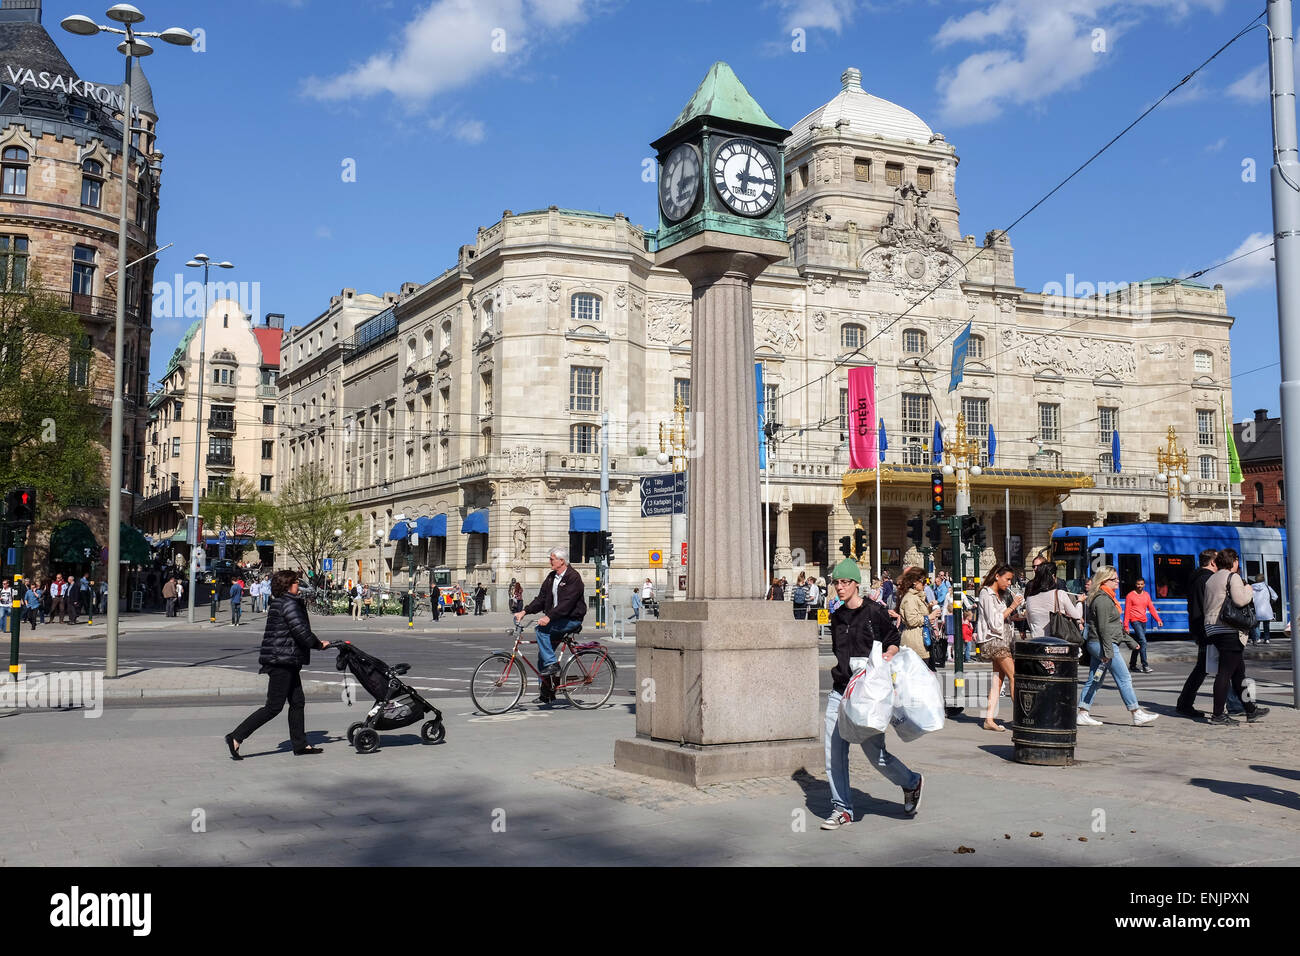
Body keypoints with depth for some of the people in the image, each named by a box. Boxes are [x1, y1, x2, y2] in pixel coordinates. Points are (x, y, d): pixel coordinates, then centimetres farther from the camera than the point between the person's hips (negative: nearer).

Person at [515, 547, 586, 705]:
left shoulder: (573, 578, -14)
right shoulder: (551, 577, 12)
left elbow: (567, 602, -25)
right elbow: (541, 598, 11)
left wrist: (548, 617, -33)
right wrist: (524, 611, -2)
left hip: (572, 619, -8)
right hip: (556, 620, 8)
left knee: (541, 629, -27)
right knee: (542, 655, 2)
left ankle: (552, 664, -19)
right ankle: (547, 693, 9)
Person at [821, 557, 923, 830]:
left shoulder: (874, 612, -5)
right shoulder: (837, 616, 13)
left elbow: (894, 641, 1)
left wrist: (887, 656, -17)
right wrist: (838, 676, 14)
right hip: (839, 692, 6)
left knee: (874, 752, -2)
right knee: (833, 753, 0)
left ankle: (911, 783, 25)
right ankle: (842, 808, 11)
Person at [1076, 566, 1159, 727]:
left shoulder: (1107, 598, 19)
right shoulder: (1103, 600, -15)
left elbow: (1116, 626, 26)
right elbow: (1103, 628, -20)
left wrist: (1130, 641, 28)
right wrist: (1108, 652, -22)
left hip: (1096, 646, 11)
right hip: (1103, 644, -11)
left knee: (1094, 681, 9)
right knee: (1124, 679, -4)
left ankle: (1083, 714, 9)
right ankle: (1137, 715, 1)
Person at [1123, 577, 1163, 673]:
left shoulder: (1146, 595, 11)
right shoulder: (1130, 596, -4)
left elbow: (1151, 608, 11)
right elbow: (1127, 611, -5)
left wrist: (1158, 620, -1)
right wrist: (1126, 626, -8)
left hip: (1143, 621, 6)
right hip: (1135, 621, -6)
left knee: (1138, 643, 11)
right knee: (1143, 641, -17)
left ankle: (1132, 664, 22)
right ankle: (1145, 666, -18)